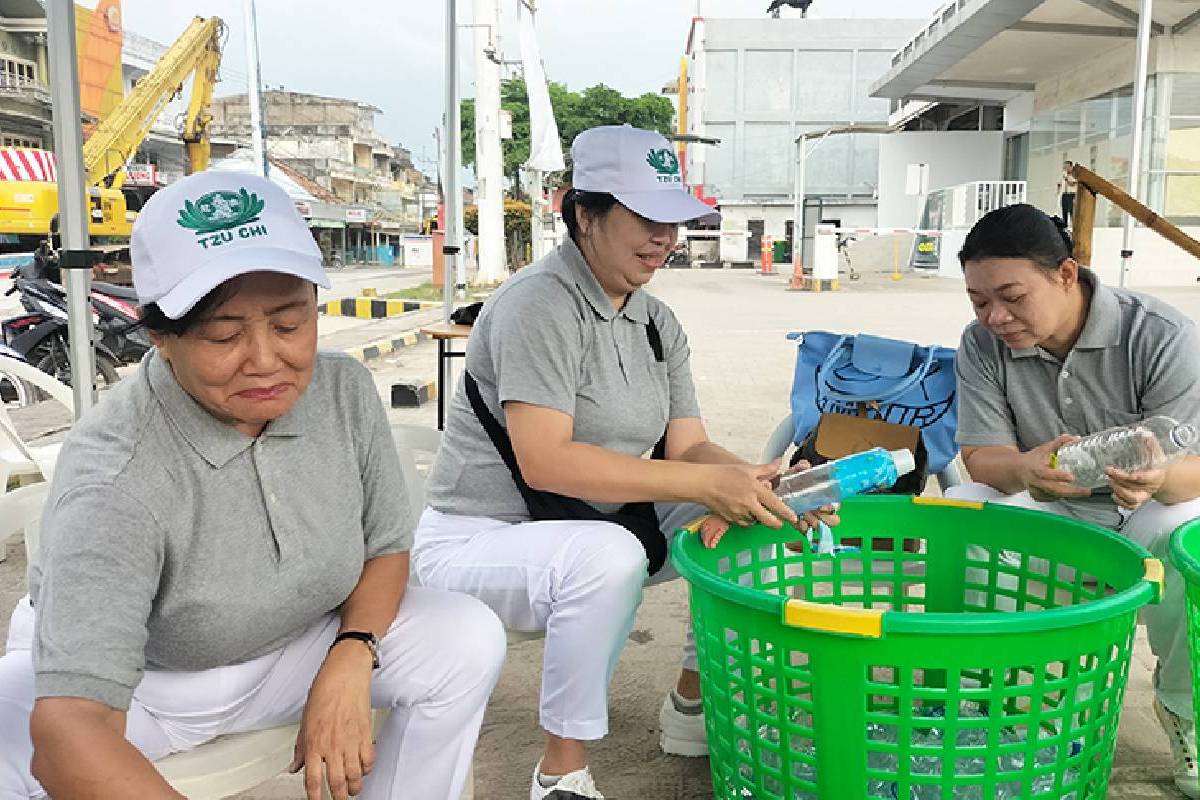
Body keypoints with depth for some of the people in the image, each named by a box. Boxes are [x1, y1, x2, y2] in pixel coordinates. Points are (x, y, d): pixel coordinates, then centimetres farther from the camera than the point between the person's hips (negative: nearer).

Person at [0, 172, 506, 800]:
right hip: (134, 684, -3)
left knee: (469, 637, -15)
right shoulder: (113, 481, -32)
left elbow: (386, 548, -1)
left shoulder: (345, 392, -16)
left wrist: (348, 666, -18)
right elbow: (70, 729, -41)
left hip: (289, 652, 4)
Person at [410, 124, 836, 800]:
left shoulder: (658, 325, 7)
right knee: (606, 556, -37)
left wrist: (760, 486, -21)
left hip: (602, 529, 8)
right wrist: (704, 483, -32)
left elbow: (688, 447, 0)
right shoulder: (540, 304, -19)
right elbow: (545, 461, -29)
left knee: (749, 518, -4)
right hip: (477, 540, -7)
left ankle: (694, 702, 12)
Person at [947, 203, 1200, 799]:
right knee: (957, 509, -26)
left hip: (1146, 508, -2)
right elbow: (979, 457, -13)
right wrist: (1024, 468, -39)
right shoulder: (982, 345, -12)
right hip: (1045, 507, 2)